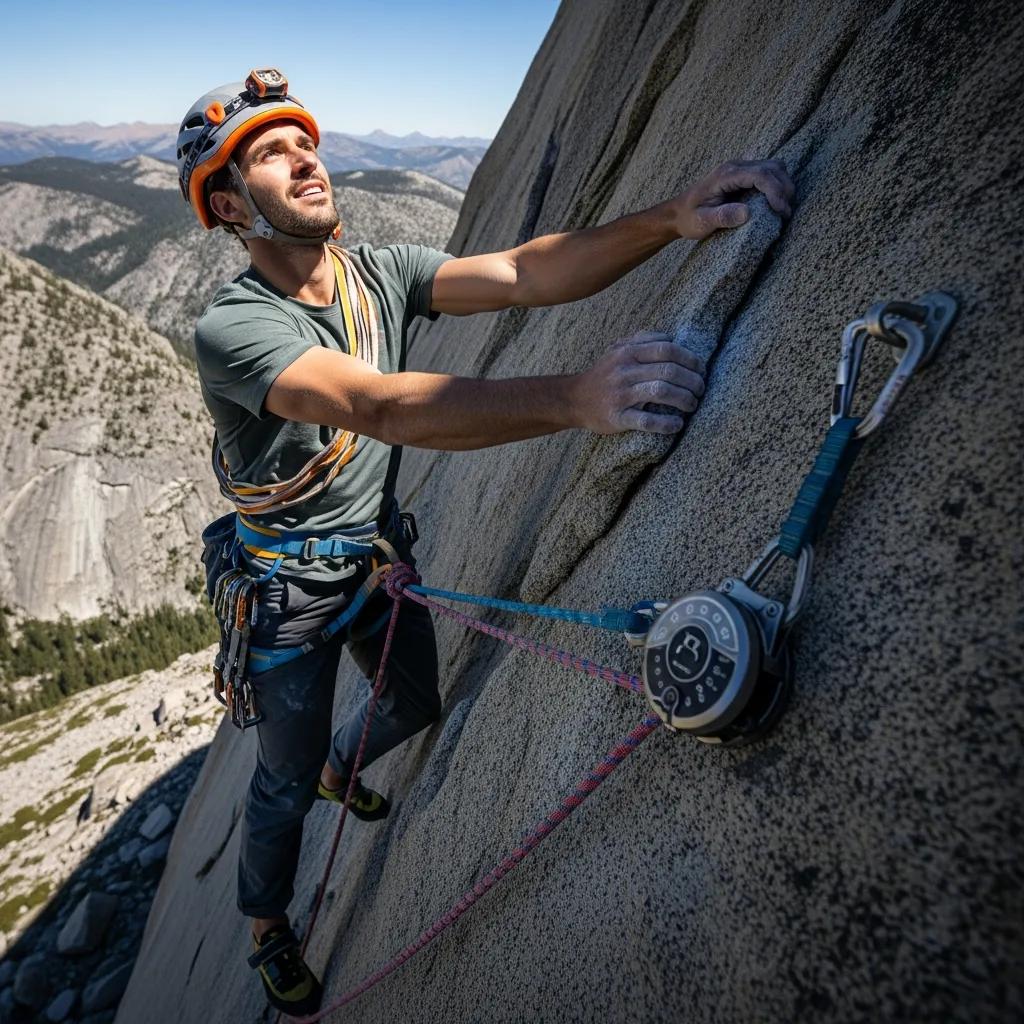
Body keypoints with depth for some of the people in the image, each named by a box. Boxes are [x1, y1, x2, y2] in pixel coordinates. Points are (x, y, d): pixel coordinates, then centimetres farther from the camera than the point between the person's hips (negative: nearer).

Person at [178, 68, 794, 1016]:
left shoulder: (381, 272, -10)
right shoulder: (231, 328, -30)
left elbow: (521, 273, -22)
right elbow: (377, 406, -47)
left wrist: (672, 218, -37)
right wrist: (576, 395, -60)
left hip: (379, 547, 6)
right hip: (290, 582, -5)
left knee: (415, 704, 24)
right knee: (284, 776, 11)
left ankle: (337, 770, 60)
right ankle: (266, 923, 44)